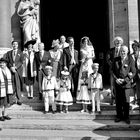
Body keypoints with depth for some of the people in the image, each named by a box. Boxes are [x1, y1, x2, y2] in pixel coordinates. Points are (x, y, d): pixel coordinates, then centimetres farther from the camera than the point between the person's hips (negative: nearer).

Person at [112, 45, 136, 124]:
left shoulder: (130, 60, -4)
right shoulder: (116, 60, 6)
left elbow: (133, 72, -4)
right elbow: (113, 71, 9)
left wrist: (124, 80, -11)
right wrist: (116, 79, -7)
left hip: (126, 83, -3)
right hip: (117, 83, 3)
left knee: (126, 101, 0)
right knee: (118, 101, 8)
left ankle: (126, 117, 16)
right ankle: (119, 116, 22)